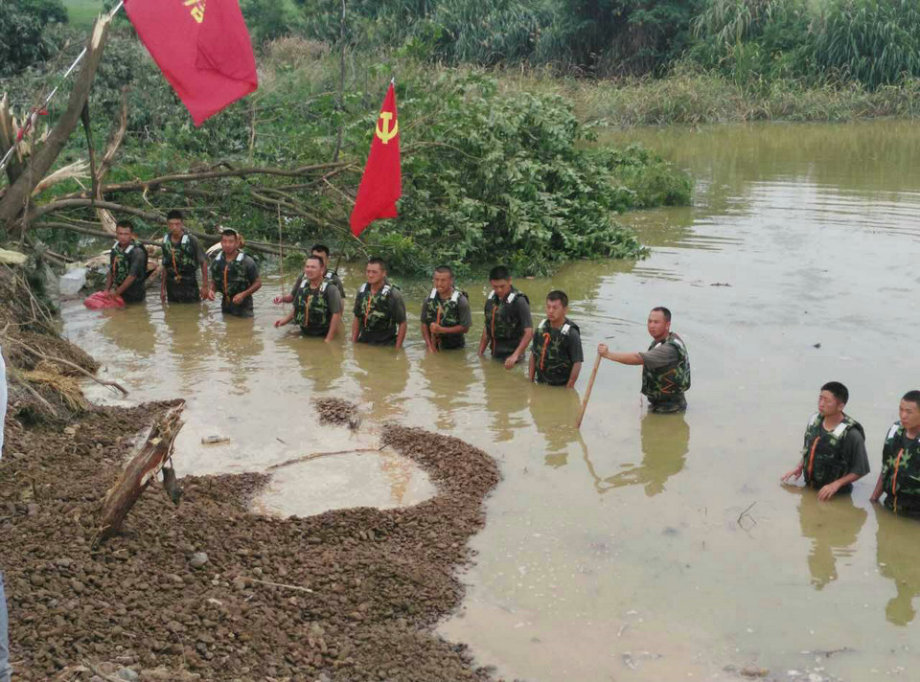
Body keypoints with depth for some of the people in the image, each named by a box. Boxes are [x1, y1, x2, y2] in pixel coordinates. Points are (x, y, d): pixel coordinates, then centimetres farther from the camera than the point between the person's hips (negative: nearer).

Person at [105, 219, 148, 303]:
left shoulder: (137, 252, -21)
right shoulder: (115, 248, 3)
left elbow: (132, 276, -21)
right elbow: (111, 271, 10)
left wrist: (116, 293, -15)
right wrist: (107, 290, 3)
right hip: (118, 290, 6)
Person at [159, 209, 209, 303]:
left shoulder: (191, 241, -11)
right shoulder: (166, 241, 4)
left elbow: (203, 263, -6)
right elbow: (165, 266, 14)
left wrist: (205, 286, -7)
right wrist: (162, 288, 14)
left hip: (189, 285, -4)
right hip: (172, 287, 4)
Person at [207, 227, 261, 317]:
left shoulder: (246, 261, -11)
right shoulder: (217, 262, 3)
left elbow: (258, 283, -6)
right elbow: (214, 281, 17)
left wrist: (243, 294, -19)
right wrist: (211, 290, -6)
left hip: (242, 306, -5)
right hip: (225, 305, 5)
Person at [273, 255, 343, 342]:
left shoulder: (330, 289, -16)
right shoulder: (302, 285, 4)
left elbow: (337, 315, -19)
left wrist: (328, 340, -20)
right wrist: (285, 320, 6)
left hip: (322, 337, -6)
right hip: (304, 335, 6)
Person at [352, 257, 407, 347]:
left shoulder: (393, 295, -12)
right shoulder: (362, 291, 4)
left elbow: (402, 324, -9)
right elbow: (357, 319, 13)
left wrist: (397, 348, -11)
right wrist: (353, 342, 9)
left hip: (386, 347, -5)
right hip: (363, 344, 5)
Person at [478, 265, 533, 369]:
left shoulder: (519, 301, -15)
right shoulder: (491, 299, 4)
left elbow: (529, 332, -19)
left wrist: (515, 355, -27)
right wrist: (480, 353, 10)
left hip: (510, 357, -6)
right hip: (495, 355, 6)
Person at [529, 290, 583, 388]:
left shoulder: (571, 333, -15)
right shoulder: (541, 328, 2)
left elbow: (577, 363, -15)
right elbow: (533, 355, 10)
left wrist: (569, 389, -15)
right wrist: (530, 381, 6)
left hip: (561, 387, -5)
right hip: (540, 384, 5)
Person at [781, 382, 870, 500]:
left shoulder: (851, 434, -24)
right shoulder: (814, 420, -4)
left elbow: (860, 470, -16)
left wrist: (836, 484, -23)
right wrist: (799, 467, 2)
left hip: (835, 496, -6)